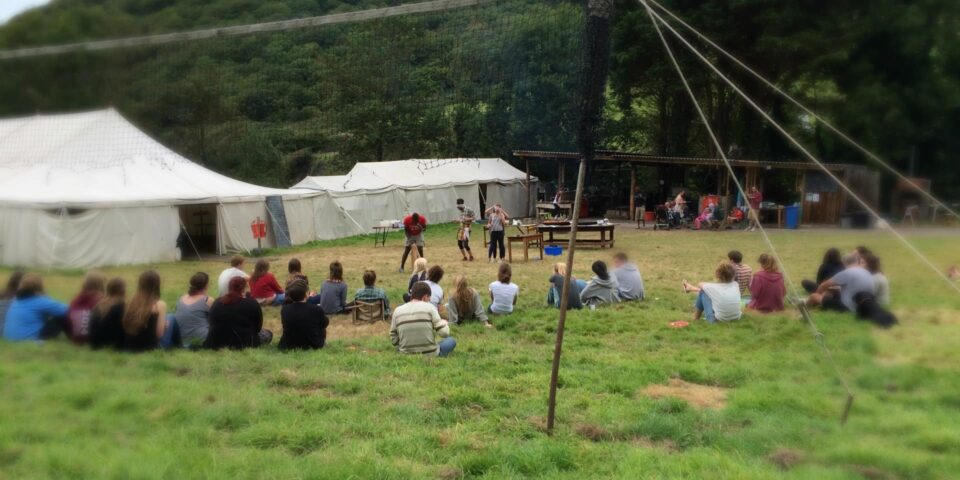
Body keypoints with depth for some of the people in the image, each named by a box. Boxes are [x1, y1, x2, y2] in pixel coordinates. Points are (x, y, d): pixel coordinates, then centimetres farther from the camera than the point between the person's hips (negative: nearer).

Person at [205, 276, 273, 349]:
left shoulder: (217, 303, 3)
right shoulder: (252, 304, -11)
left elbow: (212, 325, 13)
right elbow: (258, 327, -1)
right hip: (244, 343, -6)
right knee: (268, 334, 19)